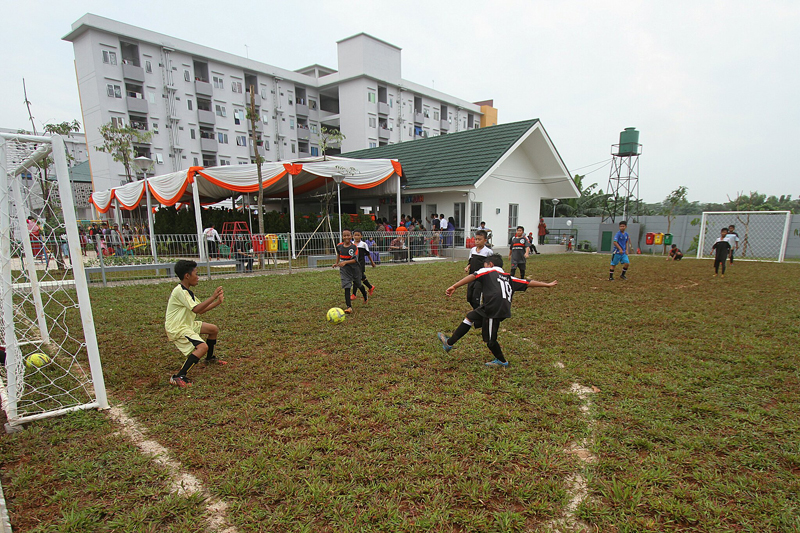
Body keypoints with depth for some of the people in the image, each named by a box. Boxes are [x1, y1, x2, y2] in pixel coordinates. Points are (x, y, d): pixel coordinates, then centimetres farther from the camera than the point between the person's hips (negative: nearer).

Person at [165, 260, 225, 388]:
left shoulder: (187, 291, 11)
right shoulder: (180, 291, -21)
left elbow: (201, 310, 12)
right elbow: (196, 309, -29)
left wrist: (218, 302, 3)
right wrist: (213, 297, -25)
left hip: (188, 324, 10)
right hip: (176, 329, -10)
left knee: (214, 329, 18)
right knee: (202, 347, -26)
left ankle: (210, 358, 38)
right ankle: (178, 377, -21)